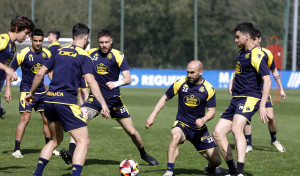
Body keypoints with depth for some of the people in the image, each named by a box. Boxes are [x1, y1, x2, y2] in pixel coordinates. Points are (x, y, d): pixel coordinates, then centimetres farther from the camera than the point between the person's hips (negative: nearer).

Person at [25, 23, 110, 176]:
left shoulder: (59, 52, 14)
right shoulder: (84, 56, -3)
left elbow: (40, 73, 15)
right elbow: (91, 82, -14)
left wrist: (31, 93, 28)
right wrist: (103, 104, -18)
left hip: (49, 100, 7)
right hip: (66, 102, -7)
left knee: (56, 139, 23)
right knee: (83, 141, -4)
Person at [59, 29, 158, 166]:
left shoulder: (117, 56, -8)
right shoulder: (90, 54, 1)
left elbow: (128, 79, -15)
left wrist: (116, 83, -33)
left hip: (114, 99, -1)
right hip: (95, 97, 1)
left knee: (131, 131, 3)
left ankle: (143, 154, 28)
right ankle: (71, 153, -29)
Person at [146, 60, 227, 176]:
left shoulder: (208, 89, -6)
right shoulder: (181, 83, -6)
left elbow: (211, 111, -4)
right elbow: (165, 98, 5)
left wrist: (203, 120, -26)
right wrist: (153, 115, -4)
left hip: (199, 127, 1)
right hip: (181, 124, -1)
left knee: (216, 160, 0)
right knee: (175, 135, -40)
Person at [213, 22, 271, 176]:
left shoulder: (256, 55, -14)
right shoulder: (242, 52, 16)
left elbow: (267, 80, -21)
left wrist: (262, 106, -27)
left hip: (249, 99, -10)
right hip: (236, 100, 10)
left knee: (236, 128, -32)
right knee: (218, 133, 4)